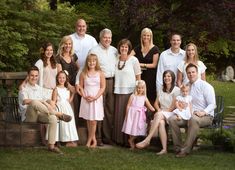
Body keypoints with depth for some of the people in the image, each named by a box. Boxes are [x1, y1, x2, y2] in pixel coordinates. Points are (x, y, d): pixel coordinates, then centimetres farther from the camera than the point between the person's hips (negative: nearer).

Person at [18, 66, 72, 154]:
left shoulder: (40, 88, 20)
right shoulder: (24, 88, -1)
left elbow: (45, 101, 21)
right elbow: (25, 101, -21)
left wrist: (49, 106, -4)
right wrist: (42, 101, -26)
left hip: (40, 114, 6)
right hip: (28, 116, -5)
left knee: (53, 118, -27)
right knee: (34, 102, -37)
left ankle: (51, 145, -23)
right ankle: (59, 114, -27)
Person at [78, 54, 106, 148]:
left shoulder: (100, 73, 1)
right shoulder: (83, 74, 5)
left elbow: (102, 87, -1)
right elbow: (81, 87, 6)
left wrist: (95, 97, -11)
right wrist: (84, 96, -9)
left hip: (96, 99, -2)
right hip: (86, 99, 2)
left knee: (93, 120, -4)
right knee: (88, 120, 5)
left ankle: (90, 139, 9)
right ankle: (93, 139, 16)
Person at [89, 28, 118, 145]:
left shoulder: (114, 50, 17)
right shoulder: (94, 50, -2)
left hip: (111, 82, 6)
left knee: (110, 110, 7)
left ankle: (107, 137, 14)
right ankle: (97, 137, -3)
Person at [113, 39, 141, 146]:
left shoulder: (133, 60, -1)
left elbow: (138, 77, 1)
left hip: (130, 91, -4)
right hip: (118, 91, 4)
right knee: (118, 115, 4)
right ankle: (119, 139, 13)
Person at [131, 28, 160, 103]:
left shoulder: (155, 49, -2)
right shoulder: (138, 48, 11)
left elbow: (154, 64, -5)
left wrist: (142, 65, -9)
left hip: (150, 77, -3)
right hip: (140, 76, 3)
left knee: (150, 98, -5)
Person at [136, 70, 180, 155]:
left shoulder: (176, 90, 1)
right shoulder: (161, 90, 22)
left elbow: (174, 106, -6)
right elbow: (156, 103, 20)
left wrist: (162, 112, -10)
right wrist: (159, 109, -1)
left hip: (171, 114, -4)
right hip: (161, 114, 4)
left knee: (159, 115, -37)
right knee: (161, 122, -34)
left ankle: (147, 140, -42)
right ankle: (164, 148, -41)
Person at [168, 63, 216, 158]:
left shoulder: (205, 86, -5)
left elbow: (212, 104, -10)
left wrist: (203, 112, -27)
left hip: (205, 116, -6)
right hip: (188, 114, 6)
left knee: (194, 119, -40)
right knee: (172, 119, -18)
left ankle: (185, 149, -37)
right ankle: (178, 148, -16)